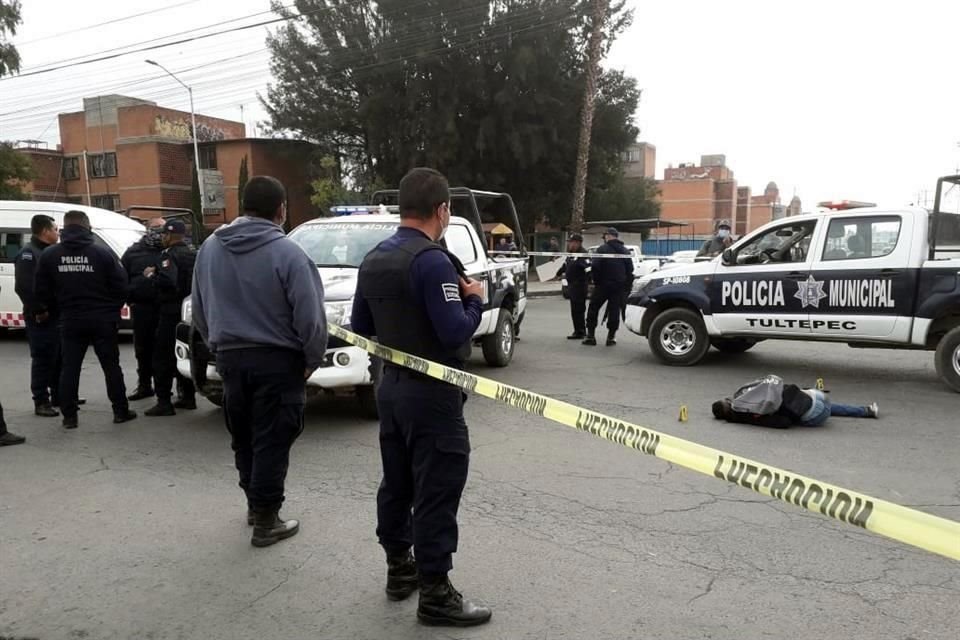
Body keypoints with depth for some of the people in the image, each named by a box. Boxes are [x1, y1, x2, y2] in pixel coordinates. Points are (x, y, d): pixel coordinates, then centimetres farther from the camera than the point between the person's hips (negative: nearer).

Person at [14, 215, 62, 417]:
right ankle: (41, 402, 3)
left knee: (60, 359, 15)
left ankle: (58, 396, 25)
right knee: (43, 360, -4)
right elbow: (23, 287, -20)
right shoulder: (28, 254, -12)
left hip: (57, 316, 9)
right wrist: (39, 311, -20)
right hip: (41, 319, -9)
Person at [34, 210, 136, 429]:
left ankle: (69, 415, 10)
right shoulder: (102, 253, -8)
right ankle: (121, 411, 12)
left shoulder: (49, 255, -1)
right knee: (111, 366, 8)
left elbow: (42, 291, 3)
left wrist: (58, 308, 19)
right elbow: (120, 286, -7)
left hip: (70, 321, 2)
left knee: (69, 368, 9)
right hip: (102, 319, -1)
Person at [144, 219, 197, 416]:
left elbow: (167, 282, -28)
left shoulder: (170, 255, -14)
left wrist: (151, 275, -10)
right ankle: (188, 396, 21)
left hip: (171, 312, -9)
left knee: (163, 357, -4)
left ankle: (164, 402, -5)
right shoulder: (193, 254, 14)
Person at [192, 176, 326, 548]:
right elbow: (309, 315, -17)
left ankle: (254, 503, 33)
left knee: (243, 438, 19)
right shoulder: (286, 252, -15)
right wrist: (313, 359, -4)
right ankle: (265, 520, 11)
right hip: (277, 360, -5)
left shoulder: (210, 248, 3)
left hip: (230, 358, 6)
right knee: (271, 441, 4)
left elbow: (199, 309, 11)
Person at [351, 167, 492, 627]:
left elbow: (360, 327, 14)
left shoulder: (374, 259, 8)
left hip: (391, 386, 9)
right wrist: (475, 300, -6)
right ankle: (435, 594, 8)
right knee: (436, 491, -1)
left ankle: (399, 569, 31)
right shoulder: (432, 260, -19)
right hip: (432, 393, -9)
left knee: (397, 482, 17)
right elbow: (456, 332, -24)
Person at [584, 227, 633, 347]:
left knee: (593, 308, 7)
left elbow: (595, 266, -16)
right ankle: (611, 337, 5)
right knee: (614, 310, 7)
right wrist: (627, 285, 14)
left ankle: (590, 335, 5)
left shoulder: (602, 249, -8)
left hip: (603, 284, -4)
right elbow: (630, 269, 12)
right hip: (619, 286, 4)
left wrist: (596, 280, -3)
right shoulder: (626, 251, 11)